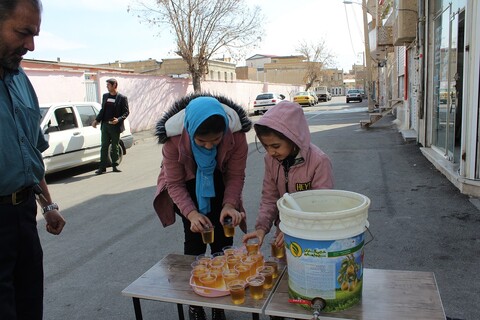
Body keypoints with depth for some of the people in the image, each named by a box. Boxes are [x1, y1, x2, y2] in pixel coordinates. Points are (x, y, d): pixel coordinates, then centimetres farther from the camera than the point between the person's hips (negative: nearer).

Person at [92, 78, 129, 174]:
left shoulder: (122, 98, -4)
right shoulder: (105, 96, 13)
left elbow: (126, 112, -6)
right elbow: (103, 110, 18)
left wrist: (118, 119, -20)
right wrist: (97, 120, 10)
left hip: (115, 126, -4)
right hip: (105, 125, 4)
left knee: (115, 147, 6)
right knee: (104, 147, 2)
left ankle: (115, 166, 17)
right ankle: (102, 167, 4)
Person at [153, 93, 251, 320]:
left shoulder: (236, 132, -31)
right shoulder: (174, 137, -33)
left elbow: (236, 175, -18)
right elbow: (175, 183, -22)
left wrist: (229, 204, -34)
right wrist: (191, 213, -36)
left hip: (219, 182, 1)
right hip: (188, 184, -1)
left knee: (222, 238, 0)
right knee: (194, 238, -6)